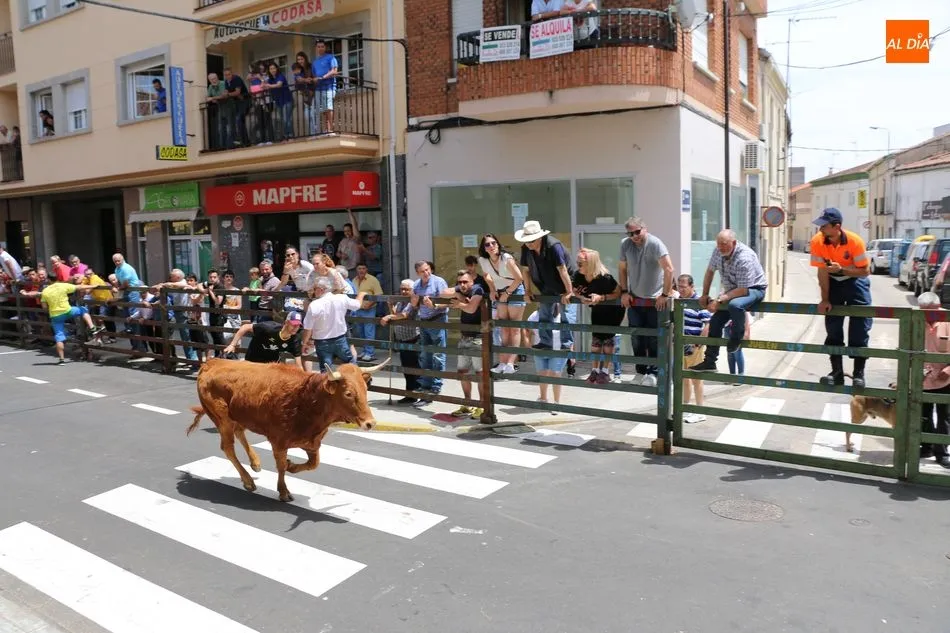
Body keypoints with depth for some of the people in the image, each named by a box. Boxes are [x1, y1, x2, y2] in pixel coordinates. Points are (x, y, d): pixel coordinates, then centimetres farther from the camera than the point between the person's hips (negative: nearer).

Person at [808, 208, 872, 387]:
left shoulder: (855, 241, -26)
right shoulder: (817, 241, -20)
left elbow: (865, 271, -20)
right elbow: (822, 272, -14)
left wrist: (841, 269, -35)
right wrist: (825, 299, -14)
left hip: (855, 280, -2)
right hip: (833, 282, 2)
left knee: (860, 328, -6)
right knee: (833, 328, 1)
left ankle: (858, 373, 2)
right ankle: (837, 372, 9)